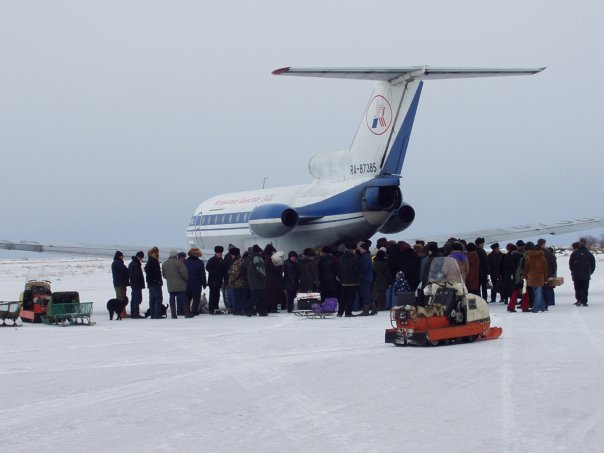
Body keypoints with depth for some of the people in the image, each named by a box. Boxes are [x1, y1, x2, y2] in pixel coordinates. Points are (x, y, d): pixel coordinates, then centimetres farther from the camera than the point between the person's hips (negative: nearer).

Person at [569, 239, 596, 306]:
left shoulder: (574, 253, -4)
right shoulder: (589, 254, 0)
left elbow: (570, 264, 1)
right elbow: (593, 264, 4)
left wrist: (573, 271, 16)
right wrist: (590, 272, 14)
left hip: (576, 275, -1)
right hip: (586, 275, 1)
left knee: (577, 288, 7)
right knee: (585, 289, 4)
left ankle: (579, 300, 0)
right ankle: (584, 302, 0)